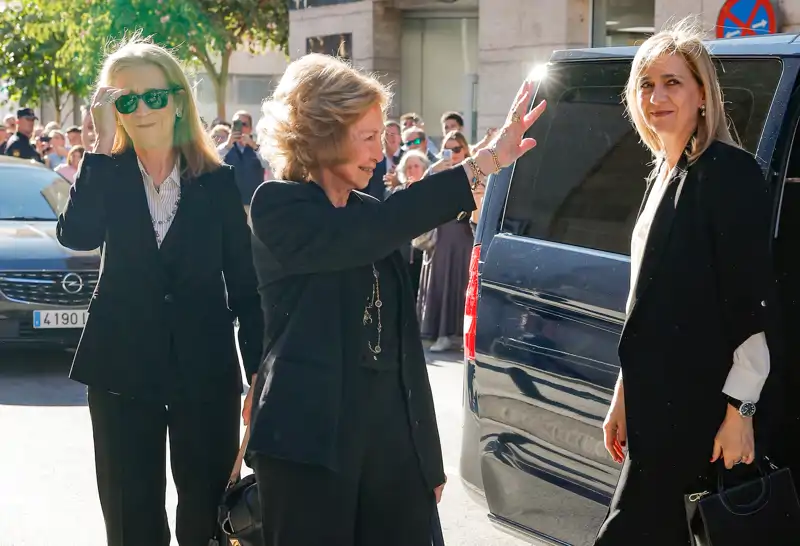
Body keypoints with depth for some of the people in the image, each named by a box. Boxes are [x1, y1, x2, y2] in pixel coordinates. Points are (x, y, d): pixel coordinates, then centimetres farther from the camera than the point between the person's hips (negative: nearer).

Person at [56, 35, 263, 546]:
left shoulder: (218, 181, -1)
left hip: (205, 371, 0)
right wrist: (103, 146, -20)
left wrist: (259, 372, -3)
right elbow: (76, 236, -20)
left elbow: (245, 282, 0)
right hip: (123, 371, 1)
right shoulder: (108, 175, 1)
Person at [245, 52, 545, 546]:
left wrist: (430, 454, 16)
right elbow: (363, 234, -26)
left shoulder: (368, 211, 14)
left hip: (395, 436, 6)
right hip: (310, 441, -6)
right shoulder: (279, 207, -6)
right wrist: (484, 164, -28)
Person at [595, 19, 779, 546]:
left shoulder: (729, 171, -10)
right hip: (657, 403, 8)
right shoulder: (662, 176, 15)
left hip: (700, 411, -8)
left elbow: (754, 304, -15)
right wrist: (624, 395, 19)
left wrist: (739, 412, -18)